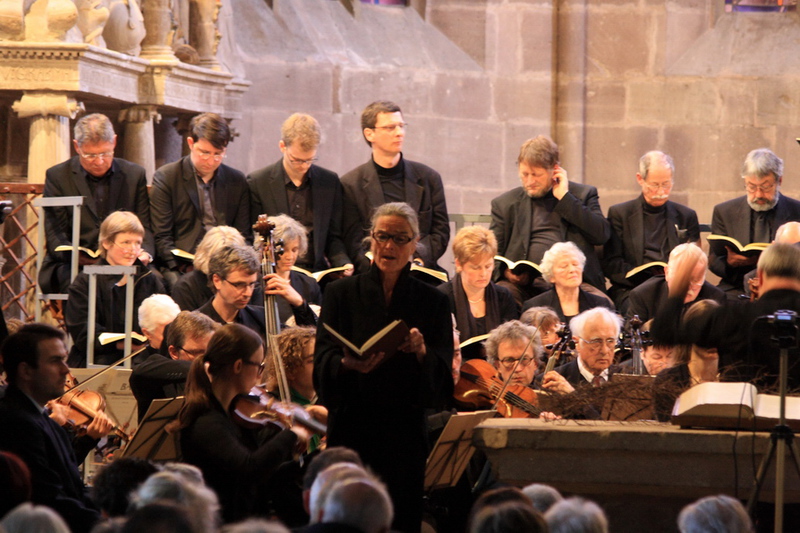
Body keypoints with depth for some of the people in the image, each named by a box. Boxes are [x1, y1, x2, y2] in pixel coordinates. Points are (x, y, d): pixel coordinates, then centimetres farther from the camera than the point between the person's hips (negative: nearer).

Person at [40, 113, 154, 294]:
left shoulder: (134, 174, 13)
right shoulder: (57, 176, 5)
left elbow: (144, 227, 12)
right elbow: (55, 235, 1)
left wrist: (145, 252, -12)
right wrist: (77, 257, -21)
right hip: (73, 266, -2)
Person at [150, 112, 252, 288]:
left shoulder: (237, 181, 14)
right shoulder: (165, 178, 4)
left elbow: (243, 235, 15)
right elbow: (161, 237, -1)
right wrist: (182, 267, -17)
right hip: (181, 269, -2)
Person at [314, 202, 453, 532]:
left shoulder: (433, 303, 6)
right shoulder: (342, 294, 5)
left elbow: (442, 381, -2)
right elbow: (323, 363, -4)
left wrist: (421, 353, -23)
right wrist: (348, 365, -26)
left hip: (406, 439, 1)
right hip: (351, 434, 0)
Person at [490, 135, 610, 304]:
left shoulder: (583, 194, 14)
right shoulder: (505, 204, 18)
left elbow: (602, 235, -1)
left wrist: (564, 198, 0)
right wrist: (505, 271, -8)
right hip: (525, 283, 0)